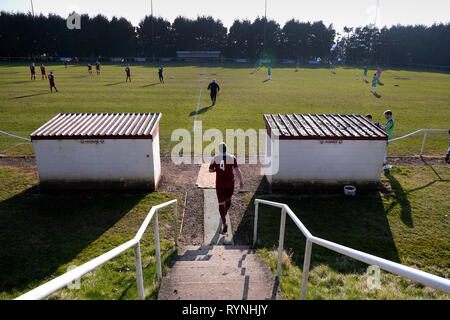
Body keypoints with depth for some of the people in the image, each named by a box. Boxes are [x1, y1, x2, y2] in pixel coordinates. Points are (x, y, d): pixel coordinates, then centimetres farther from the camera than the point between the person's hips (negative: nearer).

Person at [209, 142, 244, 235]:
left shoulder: (215, 158, -2)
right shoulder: (232, 157, -4)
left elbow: (210, 170, 5)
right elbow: (237, 170, -12)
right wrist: (242, 182, -10)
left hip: (220, 184, -1)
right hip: (230, 183, 1)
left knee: (221, 203, 0)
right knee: (228, 200, 24)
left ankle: (224, 223, -16)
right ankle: (224, 216, 45)